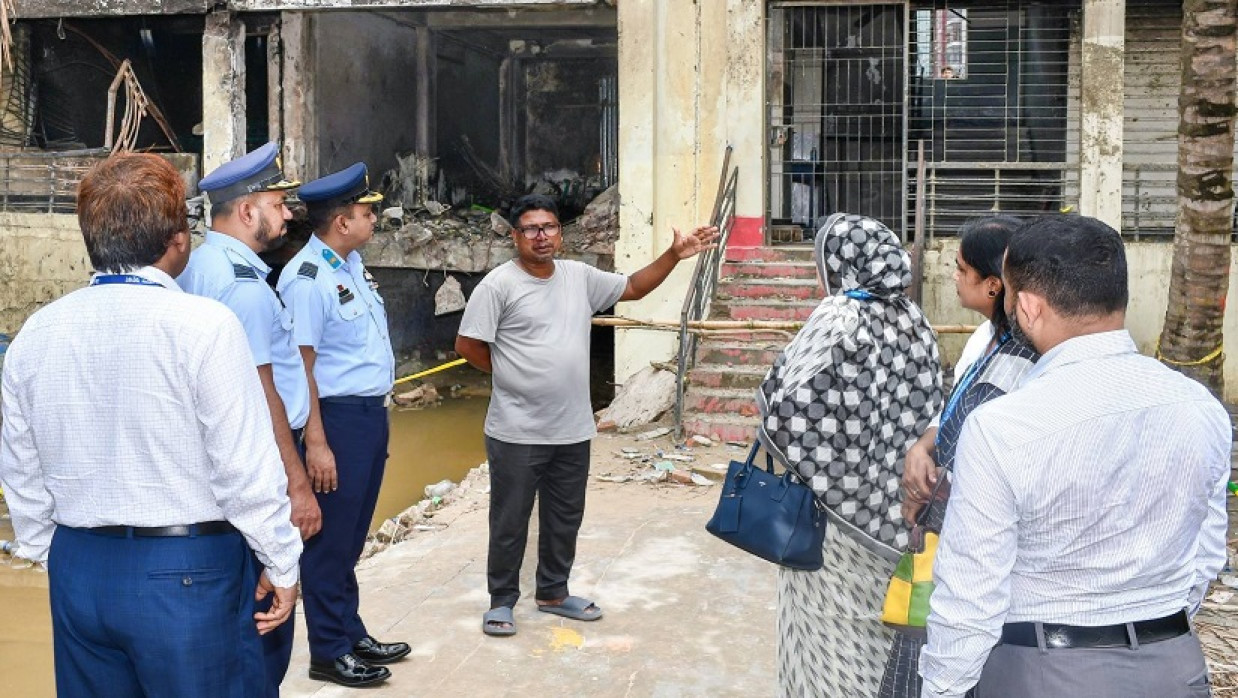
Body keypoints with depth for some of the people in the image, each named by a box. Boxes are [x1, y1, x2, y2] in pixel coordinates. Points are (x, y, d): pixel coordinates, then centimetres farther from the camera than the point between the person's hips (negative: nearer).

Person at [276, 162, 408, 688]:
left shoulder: (352, 263, 9)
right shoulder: (307, 279, -18)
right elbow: (299, 367, -19)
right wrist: (316, 442, -21)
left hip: (372, 413, 9)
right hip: (338, 417, -9)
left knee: (352, 537, 19)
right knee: (330, 539, 4)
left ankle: (351, 634, 32)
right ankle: (329, 653, 16)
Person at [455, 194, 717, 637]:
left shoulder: (580, 277, 5)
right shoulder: (499, 284, -12)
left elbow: (633, 288, 13)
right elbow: (467, 344, -9)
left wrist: (673, 255, 1)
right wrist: (513, 374, -1)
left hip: (572, 430, 6)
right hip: (517, 432, -6)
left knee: (565, 518, 18)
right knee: (510, 521, 7)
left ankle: (553, 592, 35)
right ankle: (502, 601, 22)